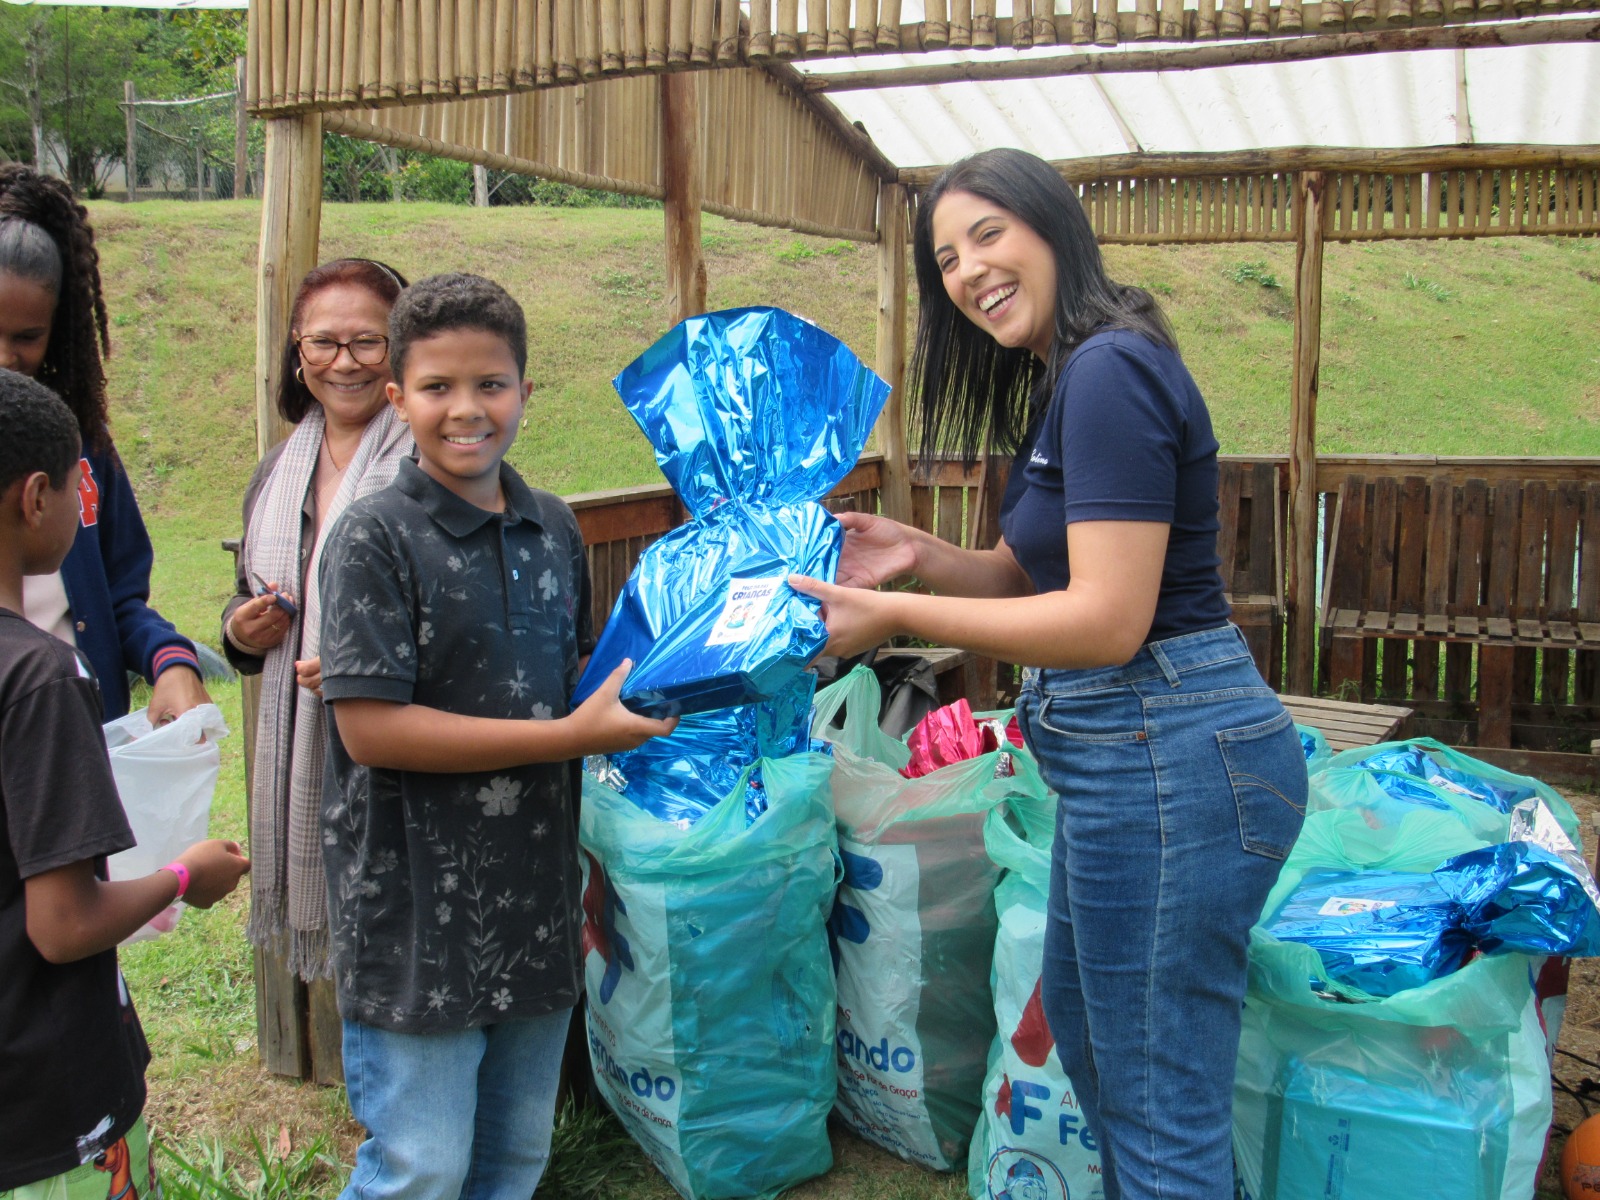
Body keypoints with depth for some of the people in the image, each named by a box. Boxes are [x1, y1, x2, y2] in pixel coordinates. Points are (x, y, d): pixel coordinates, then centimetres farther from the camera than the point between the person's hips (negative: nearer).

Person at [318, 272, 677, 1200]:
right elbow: (370, 728, -19)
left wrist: (635, 696, -2)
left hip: (534, 893, 6)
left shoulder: (554, 530, 6)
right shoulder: (378, 539, -13)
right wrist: (571, 736, -19)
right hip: (418, 904, -6)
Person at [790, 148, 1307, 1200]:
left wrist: (898, 618, -20)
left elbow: (1107, 621, -24)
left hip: (1169, 756, -11)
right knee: (1083, 1029, 27)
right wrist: (919, 554, -2)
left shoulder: (1111, 372, -18)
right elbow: (1028, 578, 16)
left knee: (1161, 1113, 3)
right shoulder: (1066, 383, 15)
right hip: (1141, 752, 11)